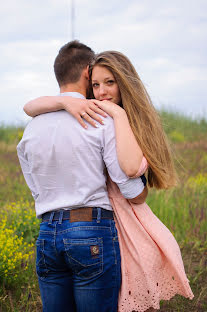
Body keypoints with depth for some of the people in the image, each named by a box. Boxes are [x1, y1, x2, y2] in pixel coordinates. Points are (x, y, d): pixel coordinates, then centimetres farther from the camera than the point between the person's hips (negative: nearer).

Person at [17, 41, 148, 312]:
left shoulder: (31, 128, 10)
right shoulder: (103, 120, -6)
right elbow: (135, 194, -6)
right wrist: (144, 188, 16)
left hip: (47, 235, 5)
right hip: (93, 232, -5)